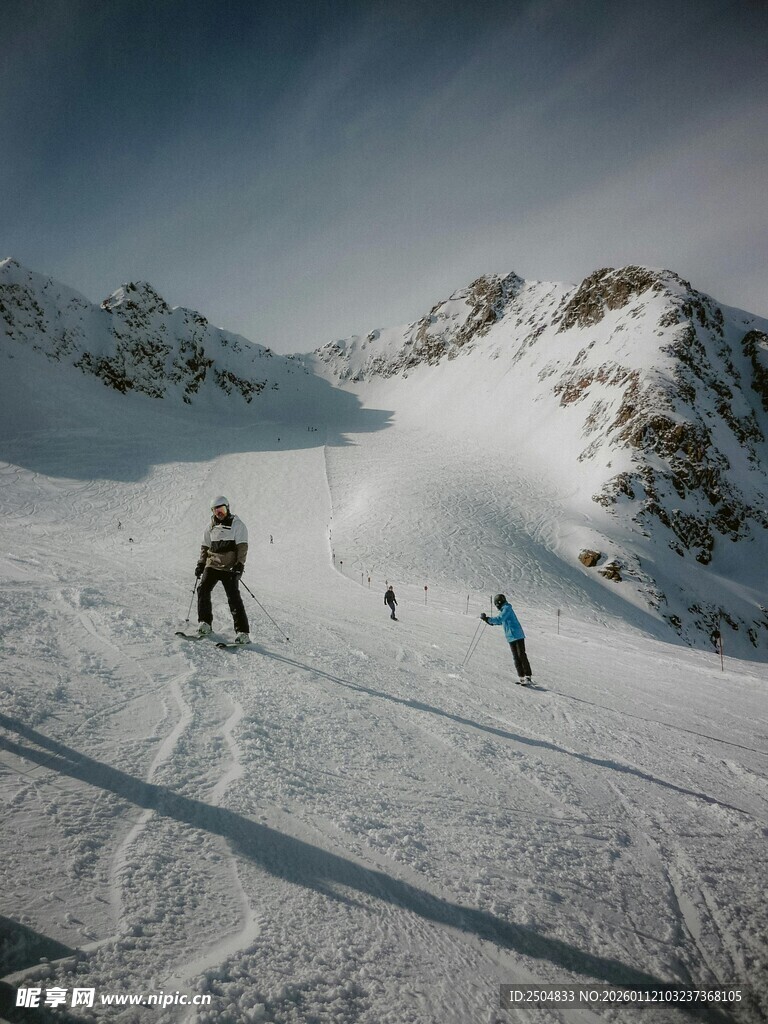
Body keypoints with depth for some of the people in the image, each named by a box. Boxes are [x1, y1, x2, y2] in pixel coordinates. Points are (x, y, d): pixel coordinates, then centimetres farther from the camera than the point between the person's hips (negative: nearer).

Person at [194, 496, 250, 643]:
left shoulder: (237, 524, -2)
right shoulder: (211, 527, 14)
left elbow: (242, 547, -8)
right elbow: (205, 547, 22)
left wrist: (240, 564, -17)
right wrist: (200, 564, 12)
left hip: (229, 568, -5)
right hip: (212, 565, 5)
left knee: (234, 598, -11)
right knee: (203, 590, -9)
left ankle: (243, 633, -9)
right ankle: (205, 623, 7)